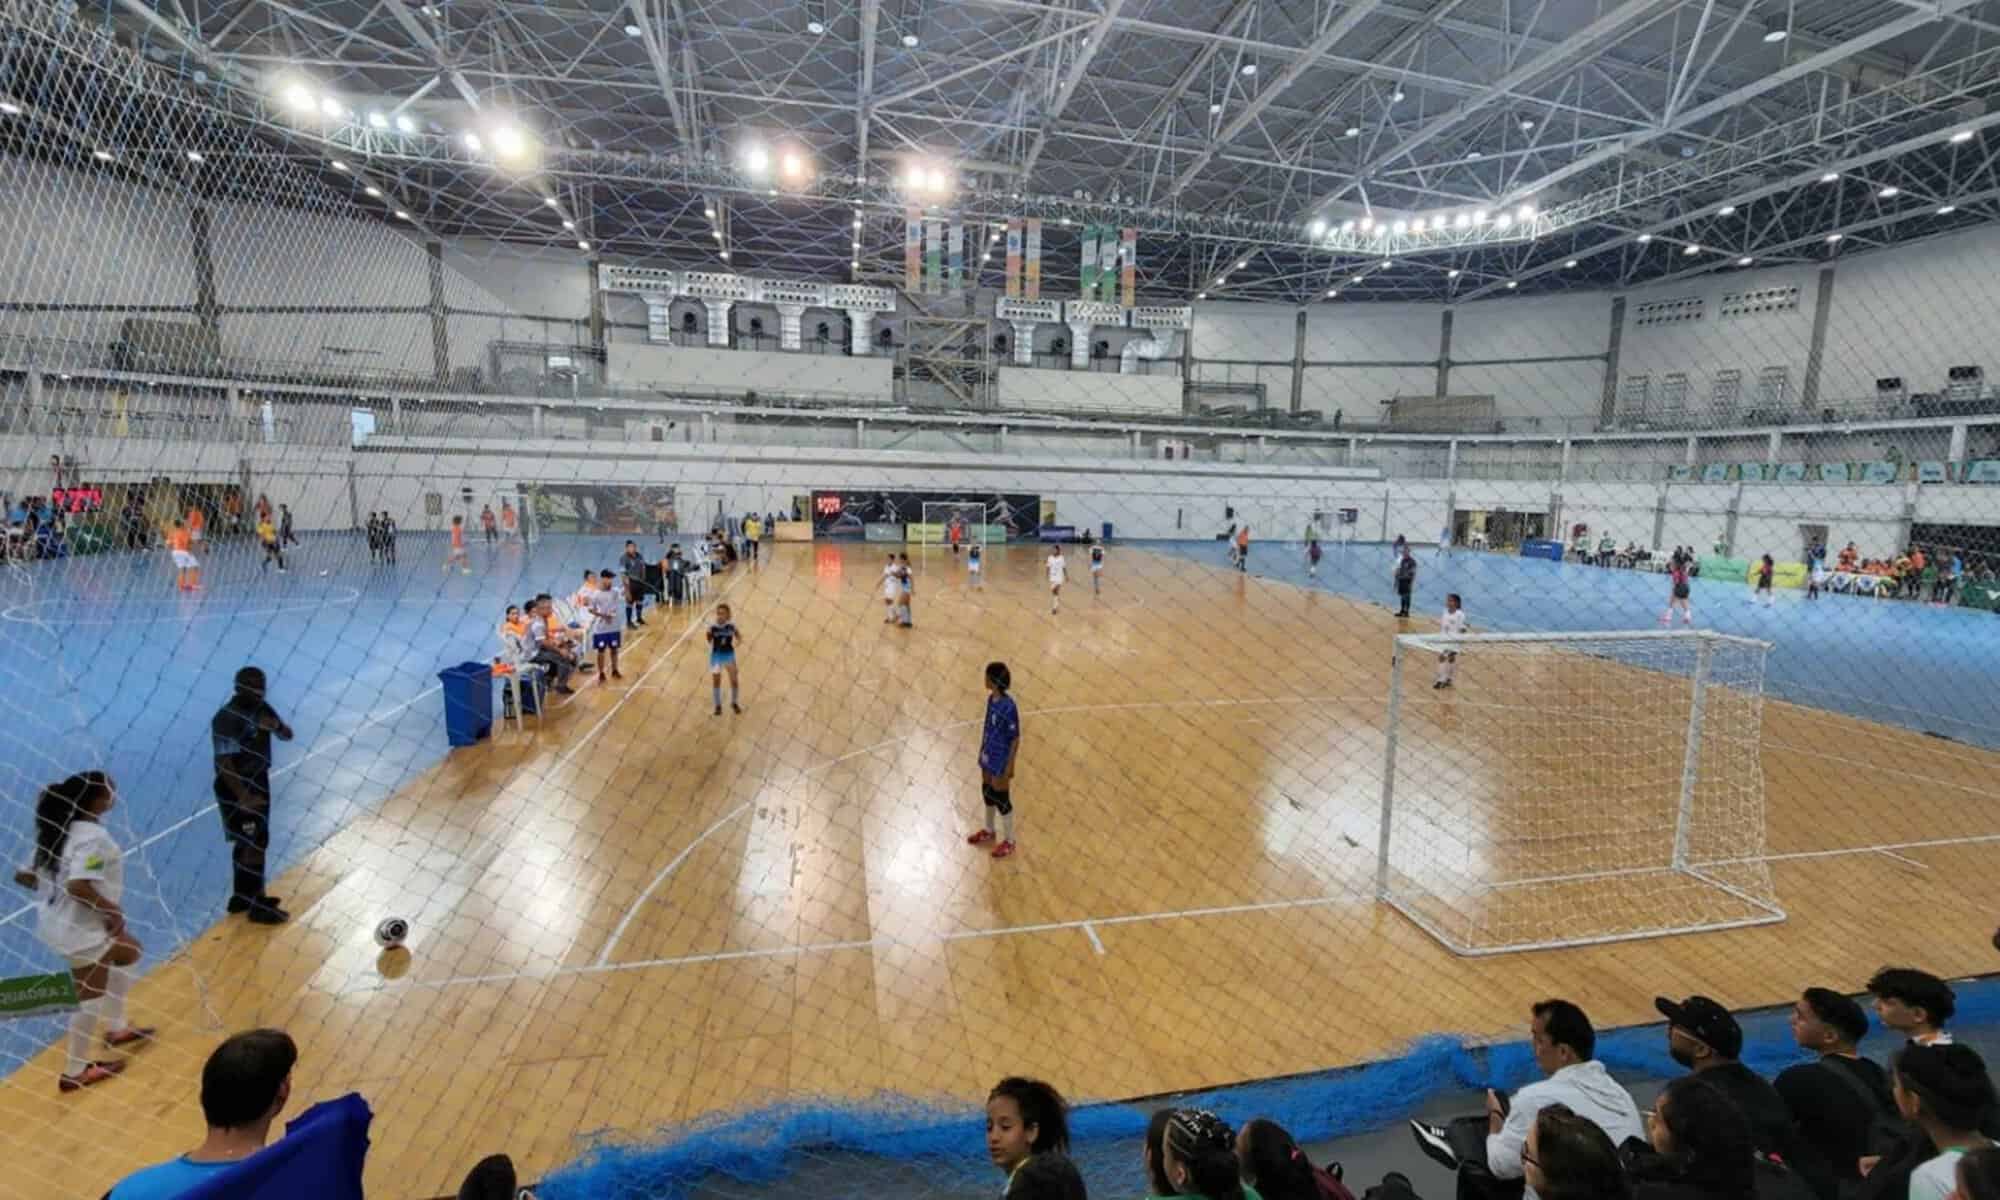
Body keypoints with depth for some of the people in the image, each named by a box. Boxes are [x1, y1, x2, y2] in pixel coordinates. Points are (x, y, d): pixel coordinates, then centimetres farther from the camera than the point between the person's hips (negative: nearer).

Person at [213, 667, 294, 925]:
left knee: (247, 842, 19)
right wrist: (243, 798, -29)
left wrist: (276, 725, -14)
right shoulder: (227, 719, -22)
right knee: (255, 843, -6)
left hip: (259, 781, 9)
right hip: (236, 787, -9)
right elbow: (224, 763, -25)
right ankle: (258, 906, 3)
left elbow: (287, 736, 10)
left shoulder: (261, 708, 3)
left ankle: (242, 896, 33)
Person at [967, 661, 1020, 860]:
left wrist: (1009, 767, -16)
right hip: (988, 756, 8)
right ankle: (989, 831, 45)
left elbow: (1015, 739, -20)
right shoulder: (991, 699, -4)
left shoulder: (1009, 708, -28)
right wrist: (982, 750, 17)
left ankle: (1009, 841, 28)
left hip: (1001, 761, -8)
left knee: (1002, 800, 8)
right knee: (987, 793, 23)